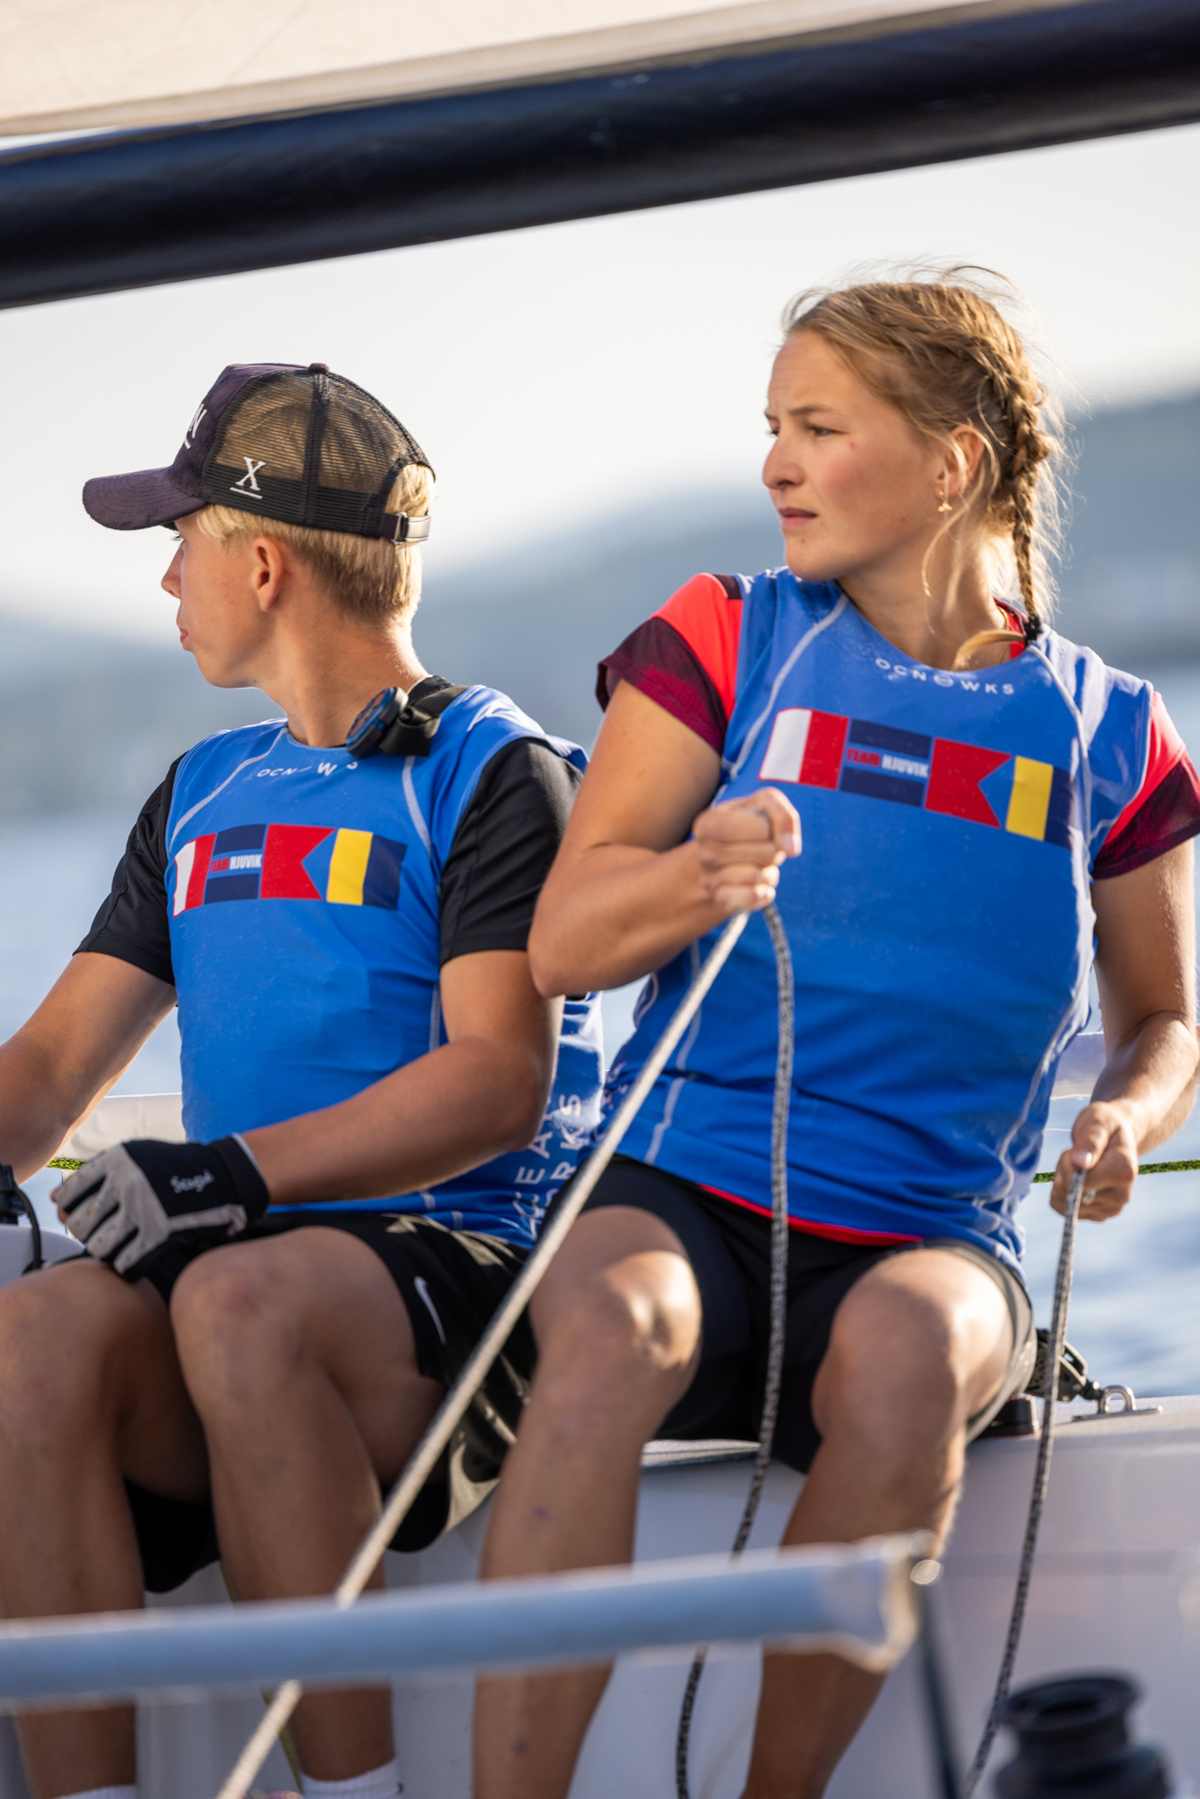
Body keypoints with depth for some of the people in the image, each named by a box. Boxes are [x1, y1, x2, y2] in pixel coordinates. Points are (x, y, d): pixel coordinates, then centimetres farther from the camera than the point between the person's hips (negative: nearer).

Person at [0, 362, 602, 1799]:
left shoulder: (496, 775, 3)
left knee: (239, 1302, -37)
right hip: (251, 1262, 5)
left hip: (464, 1270, -5)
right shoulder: (200, 797, 24)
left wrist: (237, 1170, -21)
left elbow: (499, 1080, -10)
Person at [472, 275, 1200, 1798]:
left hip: (931, 1238, 0)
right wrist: (695, 876, -18)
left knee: (905, 1347, -36)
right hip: (684, 1196, 0)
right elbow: (558, 942, 3)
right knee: (609, 1326, -36)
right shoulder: (723, 642, 9)